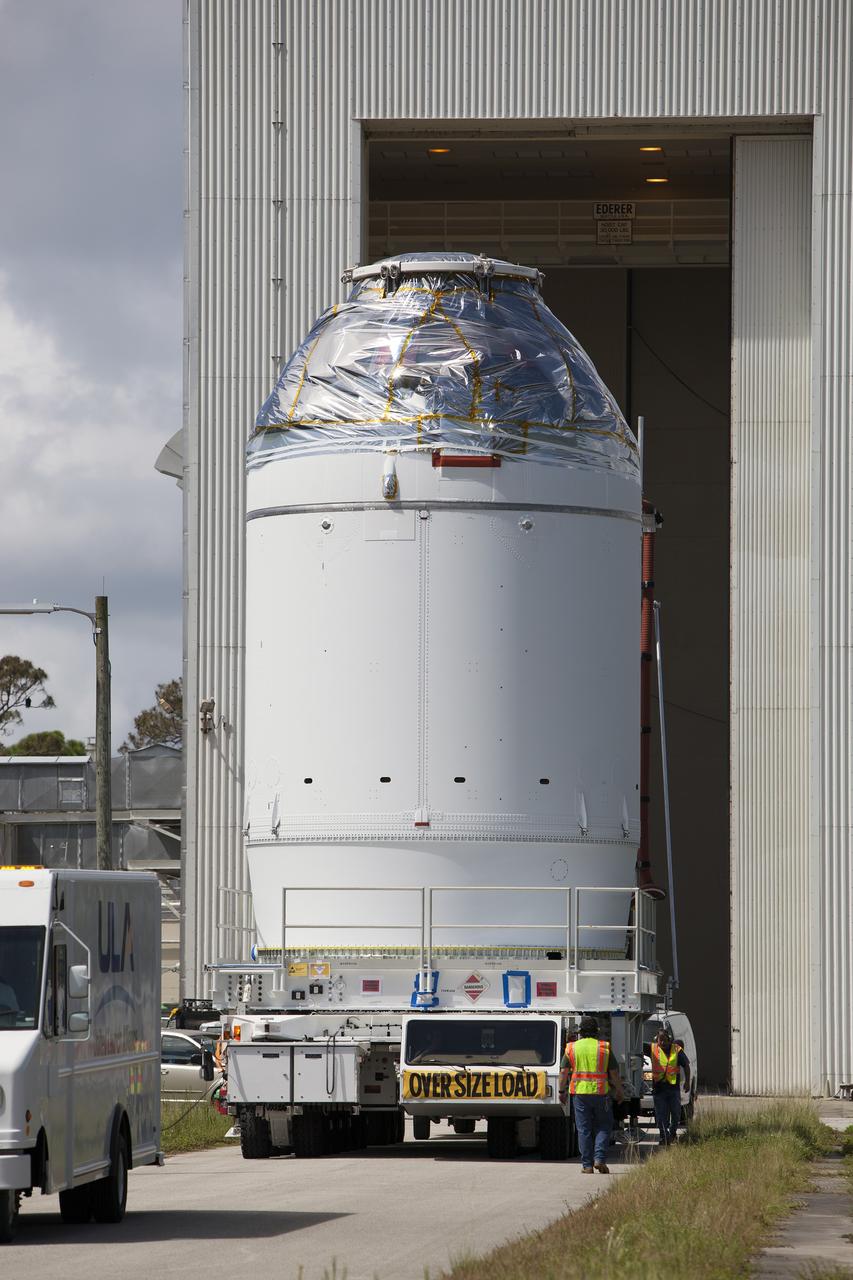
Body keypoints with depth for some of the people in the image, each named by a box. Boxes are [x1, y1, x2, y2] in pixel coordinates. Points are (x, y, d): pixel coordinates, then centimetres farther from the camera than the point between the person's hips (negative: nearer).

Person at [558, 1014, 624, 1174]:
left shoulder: (571, 1048, 3)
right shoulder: (604, 1047, -1)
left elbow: (564, 1072, 2)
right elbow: (614, 1072, 0)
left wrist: (562, 1091, 11)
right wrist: (619, 1091, 10)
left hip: (580, 1093, 1)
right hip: (601, 1093, -1)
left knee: (584, 1130, 5)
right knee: (603, 1127, 9)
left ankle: (587, 1165, 4)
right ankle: (599, 1159, -5)